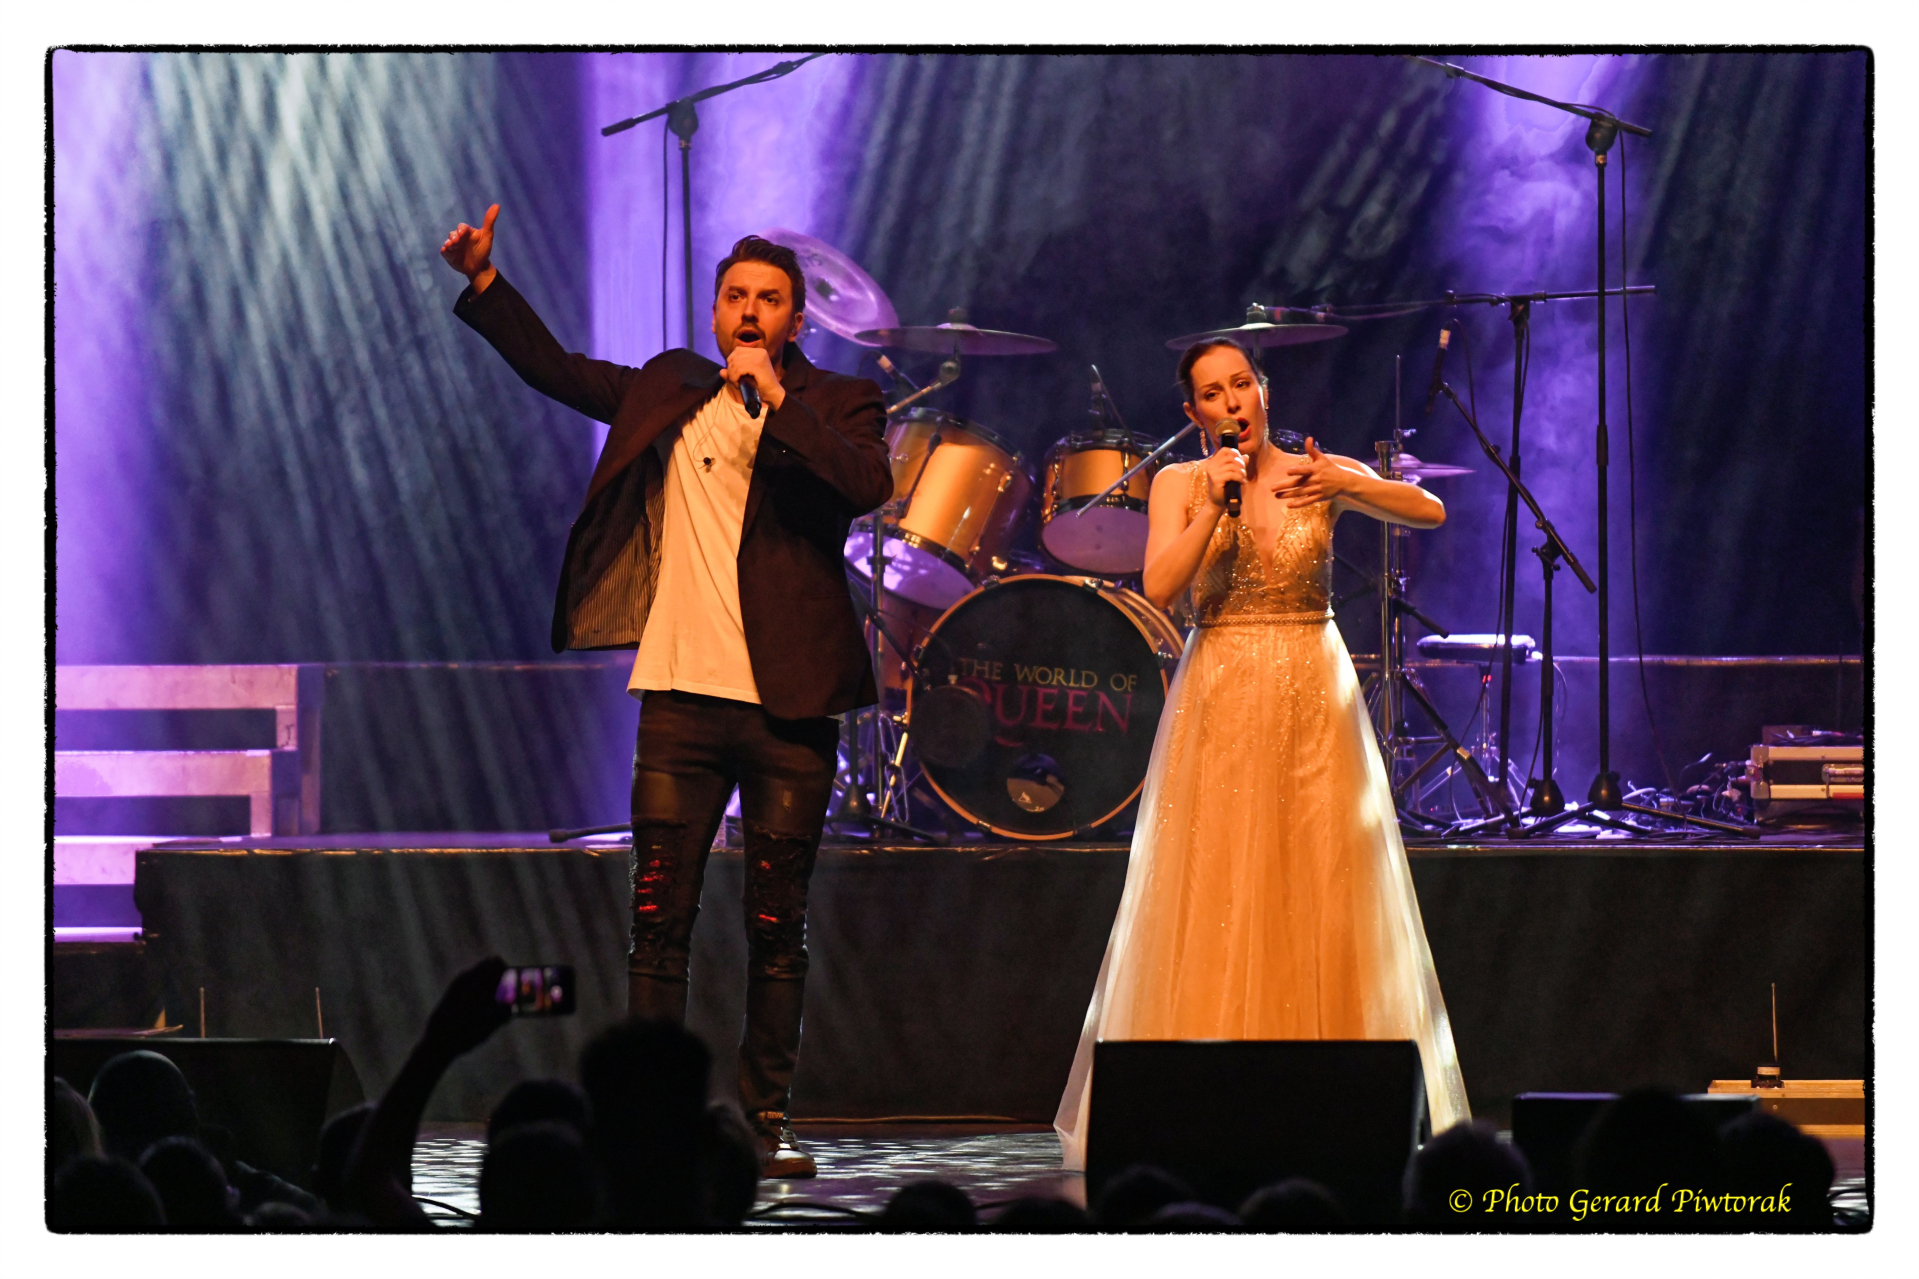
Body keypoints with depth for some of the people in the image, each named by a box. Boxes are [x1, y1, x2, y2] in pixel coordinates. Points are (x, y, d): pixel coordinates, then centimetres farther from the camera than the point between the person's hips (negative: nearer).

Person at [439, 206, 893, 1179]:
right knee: (658, 921, -1)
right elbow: (556, 371, 23)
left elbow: (869, 482, -17)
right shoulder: (671, 392, 14)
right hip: (682, 696, 3)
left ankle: (767, 1116, 14)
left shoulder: (834, 405, 3)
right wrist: (484, 283, 15)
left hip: (787, 707, -3)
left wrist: (775, 398, -17)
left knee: (777, 931, 4)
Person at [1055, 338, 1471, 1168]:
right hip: (1219, 703, -1)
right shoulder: (1178, 485, 4)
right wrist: (1213, 505, -16)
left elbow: (1431, 513, -5)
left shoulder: (1319, 474, 6)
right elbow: (1159, 588, -10)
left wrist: (1342, 484, -19)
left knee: (1321, 897, -2)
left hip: (1314, 701, 1)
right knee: (1213, 900, -4)